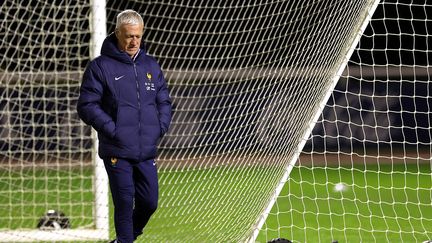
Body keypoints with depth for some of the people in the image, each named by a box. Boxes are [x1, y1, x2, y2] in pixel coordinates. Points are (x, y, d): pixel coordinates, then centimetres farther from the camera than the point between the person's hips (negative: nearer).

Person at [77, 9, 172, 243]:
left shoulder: (151, 66, 13)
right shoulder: (100, 66, -4)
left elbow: (164, 101, 20)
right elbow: (87, 106, -6)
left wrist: (161, 127, 4)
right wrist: (111, 129, -14)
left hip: (147, 151, 5)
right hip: (117, 151, -5)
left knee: (149, 202, 6)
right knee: (124, 204, -4)